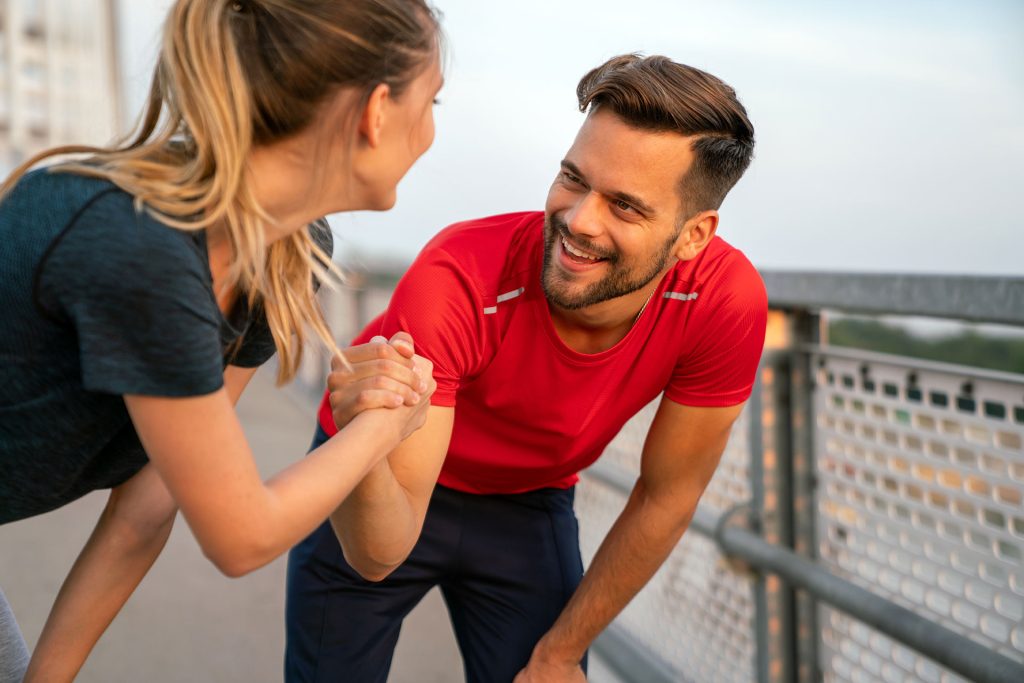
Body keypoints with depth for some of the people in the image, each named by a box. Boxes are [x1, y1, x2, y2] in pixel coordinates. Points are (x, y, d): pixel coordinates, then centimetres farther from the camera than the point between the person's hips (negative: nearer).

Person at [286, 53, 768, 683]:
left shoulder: (726, 299, -28)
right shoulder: (458, 281, -35)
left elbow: (666, 498, -12)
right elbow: (377, 556, -34)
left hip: (530, 501, 2)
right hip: (384, 490, -1)